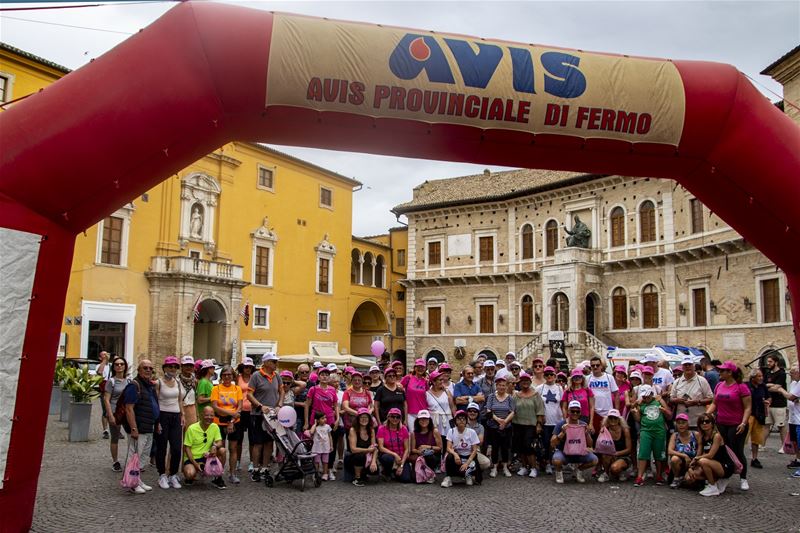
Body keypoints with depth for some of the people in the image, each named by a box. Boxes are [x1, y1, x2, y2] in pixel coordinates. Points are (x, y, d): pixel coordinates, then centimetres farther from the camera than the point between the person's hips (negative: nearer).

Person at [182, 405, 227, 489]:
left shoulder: (215, 427, -1)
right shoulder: (192, 429, -12)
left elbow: (219, 442, -5)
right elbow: (187, 448, -10)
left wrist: (215, 446, -31)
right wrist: (195, 464, -19)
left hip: (207, 457, 4)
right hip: (192, 458, -3)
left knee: (222, 450, -21)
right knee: (190, 473, -33)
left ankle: (218, 478, -7)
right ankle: (190, 477, 8)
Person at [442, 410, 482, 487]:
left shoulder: (472, 432, -7)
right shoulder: (451, 431, -4)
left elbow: (474, 450, -9)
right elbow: (448, 448, -13)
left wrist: (467, 463, -21)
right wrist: (455, 454, -35)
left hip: (469, 458, 0)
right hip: (457, 456, 0)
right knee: (449, 456, -34)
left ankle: (468, 475, 8)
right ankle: (448, 478, -12)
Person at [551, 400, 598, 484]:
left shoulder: (583, 425, -1)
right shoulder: (561, 425, -11)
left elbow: (590, 445, -1)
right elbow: (552, 444, -17)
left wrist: (587, 434, -19)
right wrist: (562, 433, -31)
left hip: (580, 453, 3)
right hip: (563, 452, -3)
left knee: (594, 460, -22)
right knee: (556, 461, -36)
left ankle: (579, 470, 11)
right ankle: (559, 471, 3)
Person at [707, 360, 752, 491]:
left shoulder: (741, 387, -10)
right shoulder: (719, 385, 8)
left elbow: (748, 407, -10)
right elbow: (714, 403, 15)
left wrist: (743, 423, -20)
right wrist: (706, 414, 0)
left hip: (736, 426, -6)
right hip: (721, 424, 6)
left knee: (737, 452, 0)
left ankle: (743, 479, 14)